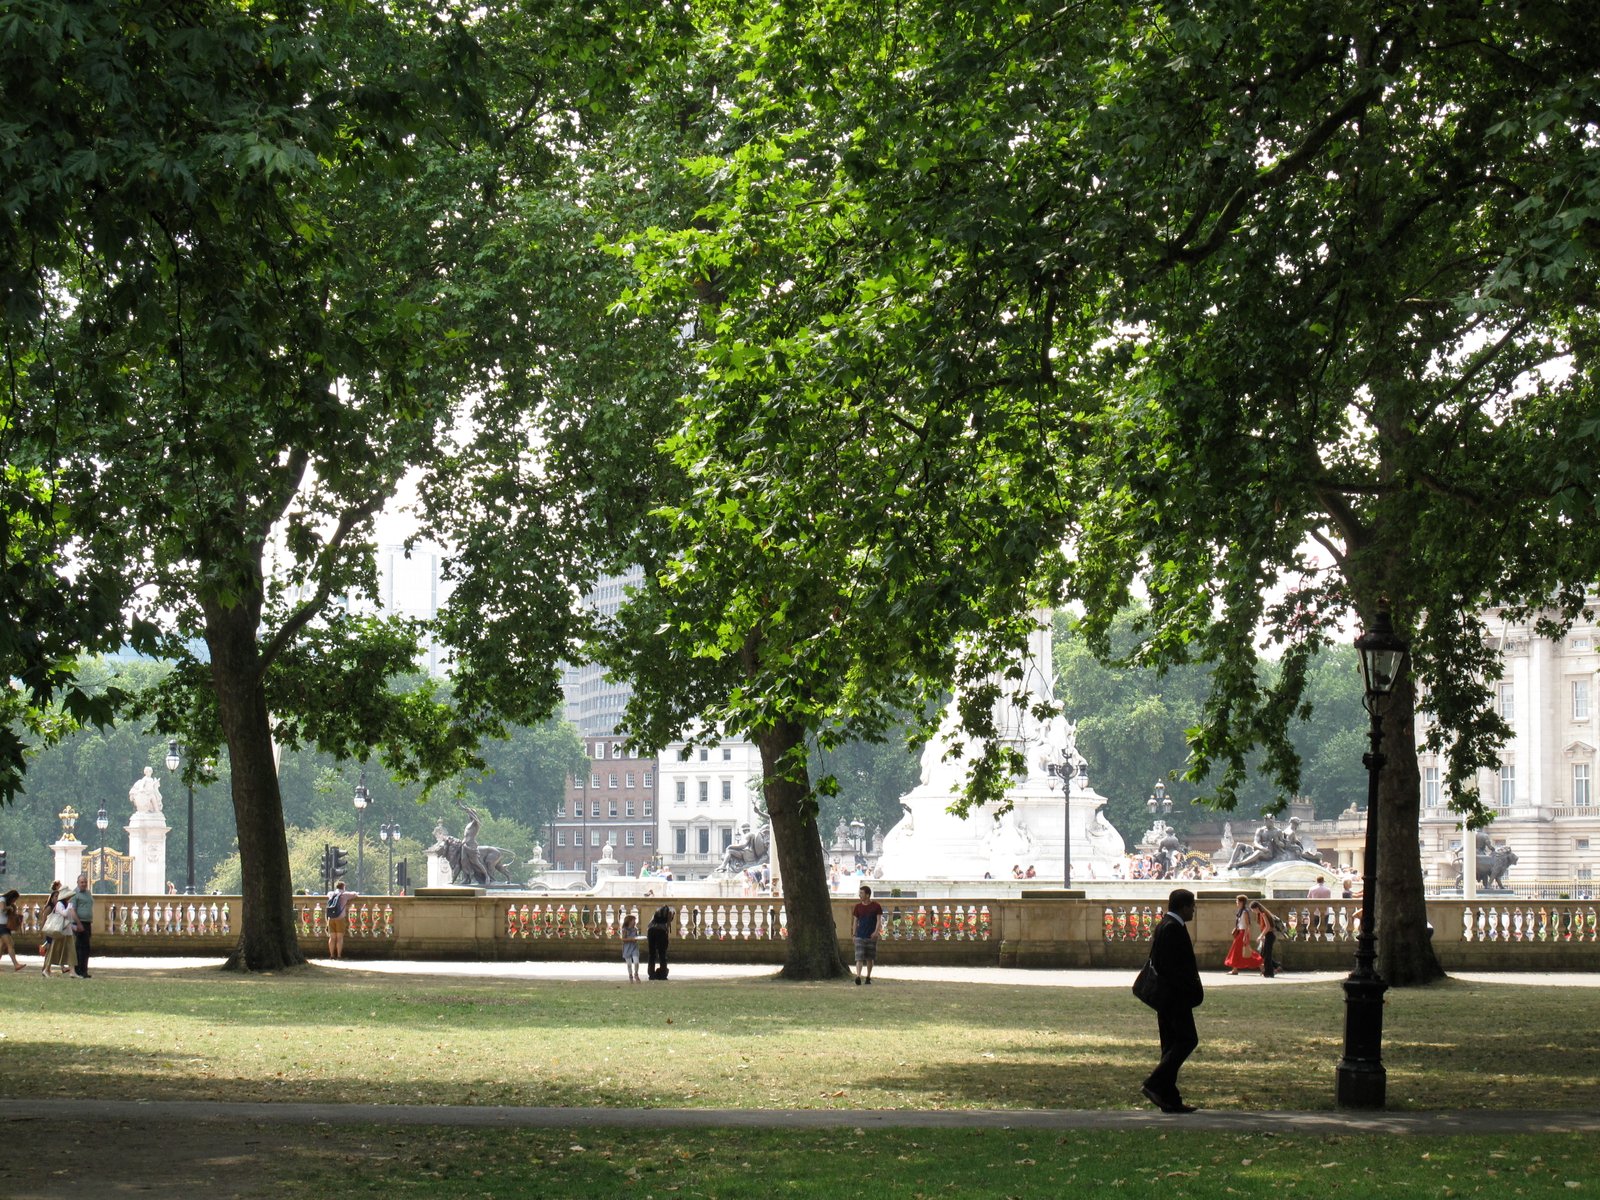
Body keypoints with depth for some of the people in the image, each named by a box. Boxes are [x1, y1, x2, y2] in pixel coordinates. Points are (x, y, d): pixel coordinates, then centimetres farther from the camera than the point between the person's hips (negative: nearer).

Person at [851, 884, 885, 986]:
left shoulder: (876, 906, -1)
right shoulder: (858, 907, 6)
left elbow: (879, 920, -4)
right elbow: (855, 921, 11)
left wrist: (876, 931, -19)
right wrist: (854, 934, 6)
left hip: (871, 936, -1)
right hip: (860, 936, 1)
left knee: (870, 958, 9)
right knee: (859, 957, -12)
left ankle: (868, 977, 22)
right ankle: (858, 977, -22)